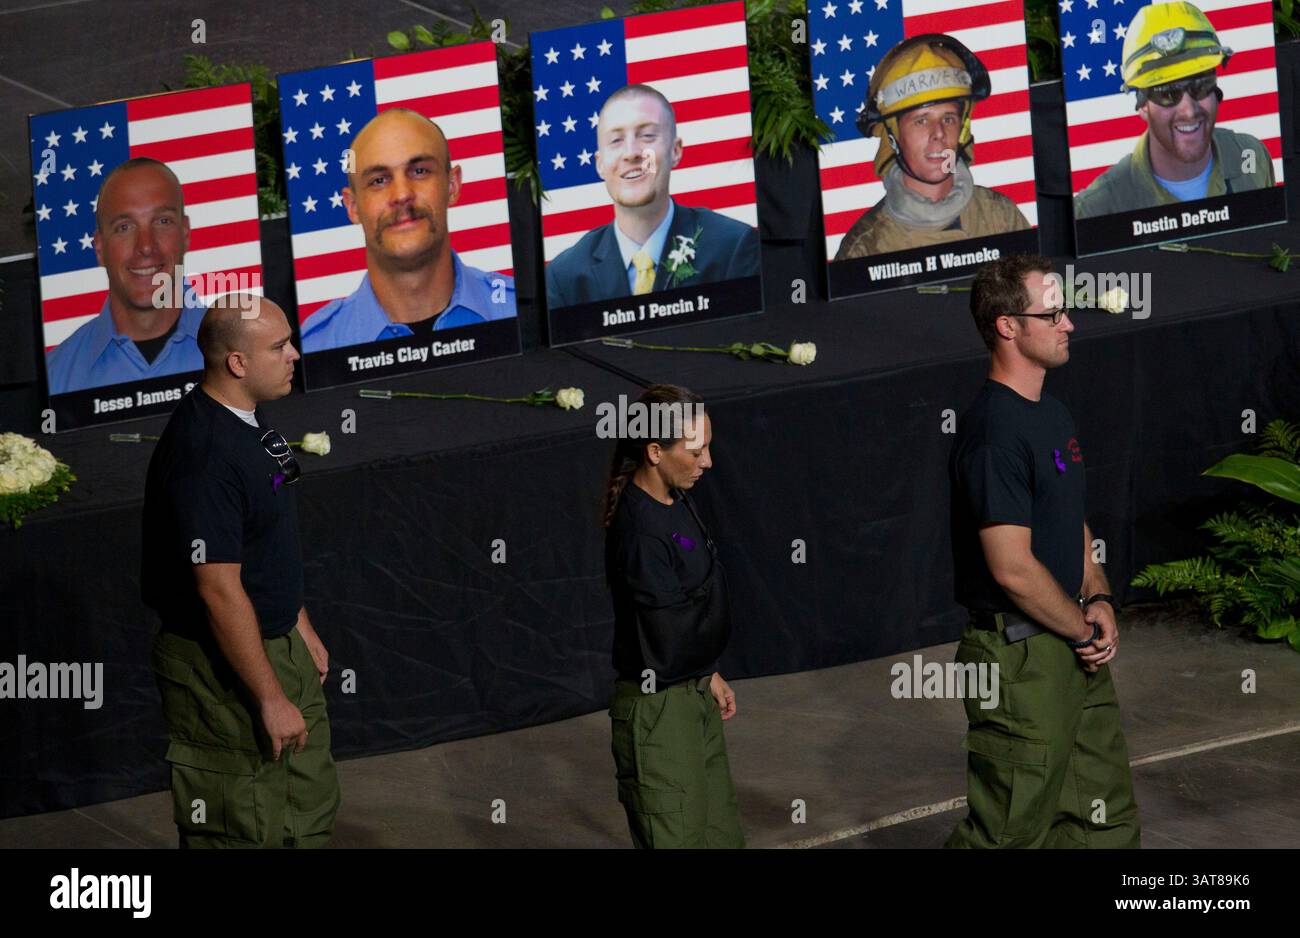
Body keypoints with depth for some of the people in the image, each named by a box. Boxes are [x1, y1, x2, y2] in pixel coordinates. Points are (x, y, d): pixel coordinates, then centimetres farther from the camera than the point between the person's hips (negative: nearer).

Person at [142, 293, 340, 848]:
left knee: (310, 812, 18)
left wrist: (302, 630, 21)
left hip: (279, 646, 10)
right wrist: (270, 698, -23)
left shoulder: (249, 421, 6)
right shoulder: (203, 455, -27)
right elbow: (220, 592, -27)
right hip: (222, 670, -10)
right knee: (241, 829, -1)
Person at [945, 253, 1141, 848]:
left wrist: (1098, 599, 3)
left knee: (1107, 820, 14)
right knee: (1010, 829, -3)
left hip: (1075, 658, 10)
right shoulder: (994, 430, -20)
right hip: (1021, 659, -10)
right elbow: (1013, 569, -23)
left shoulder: (1052, 415, 13)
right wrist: (1087, 629, -11)